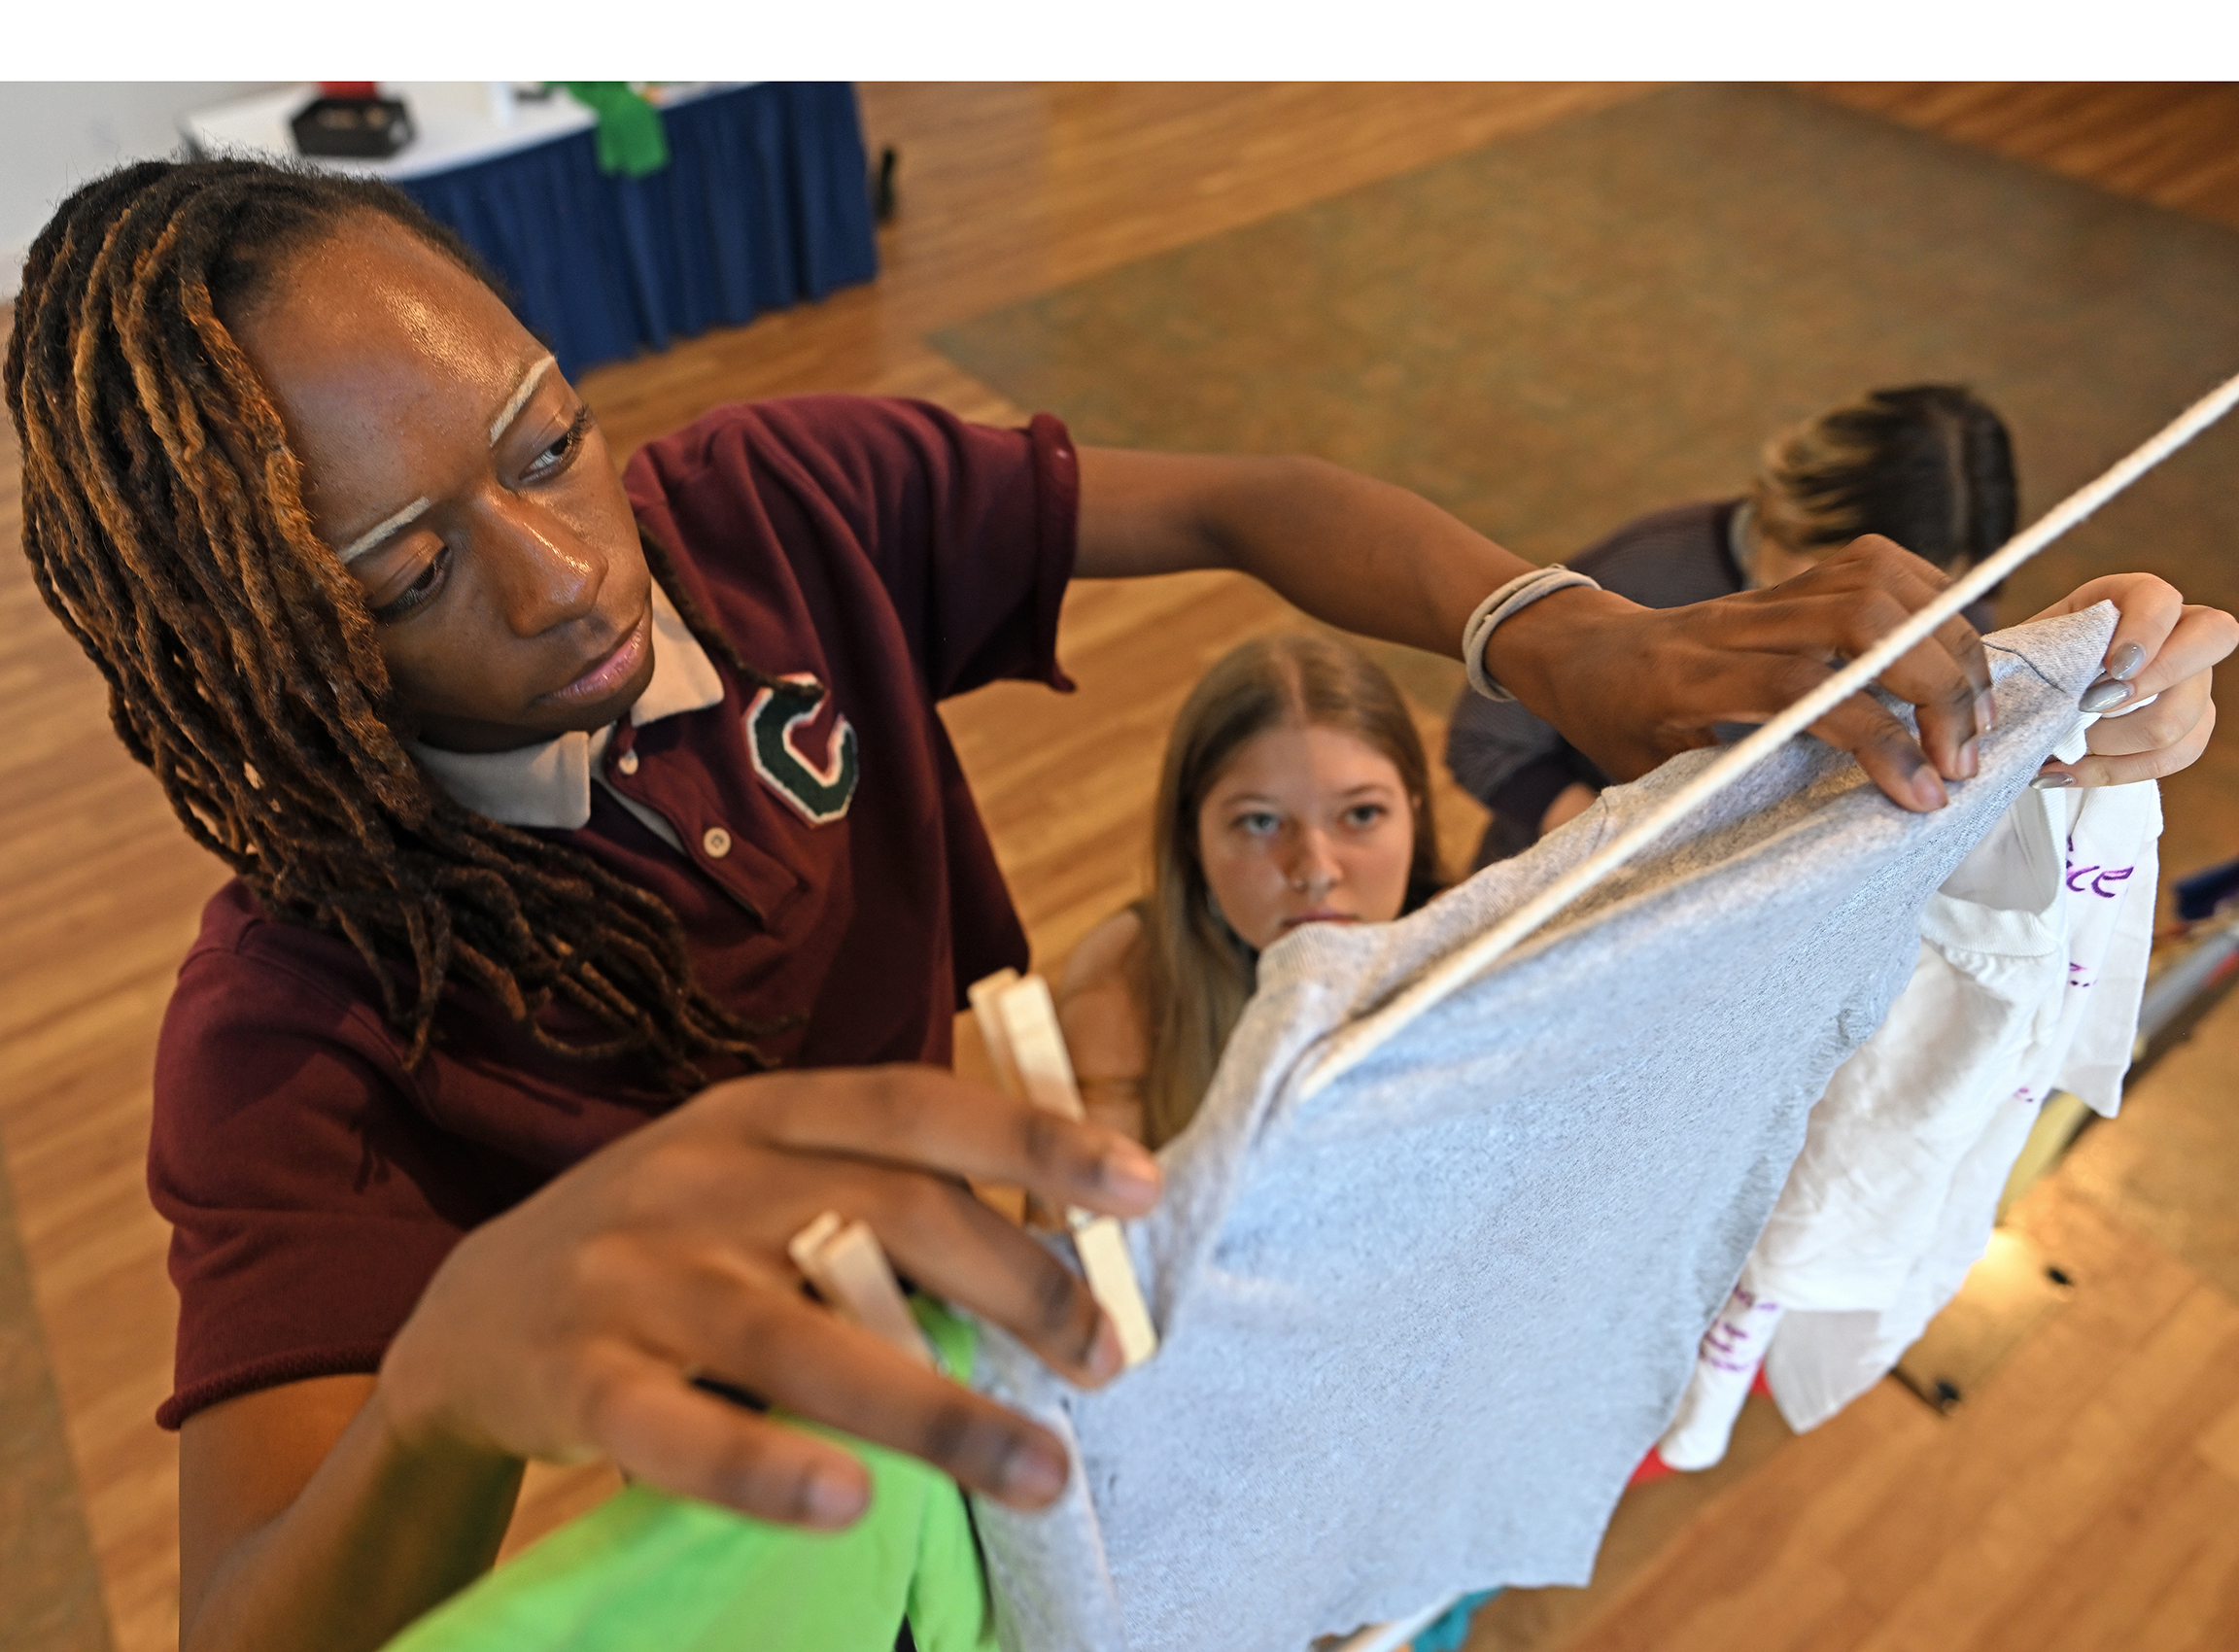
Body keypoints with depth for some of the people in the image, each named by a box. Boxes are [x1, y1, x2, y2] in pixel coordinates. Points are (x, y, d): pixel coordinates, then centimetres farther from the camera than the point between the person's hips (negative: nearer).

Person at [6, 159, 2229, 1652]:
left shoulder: (775, 502, -23)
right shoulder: (299, 1016, -31)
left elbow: (1245, 506, -21)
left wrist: (1588, 649, -40)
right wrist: (459, 1373, -63)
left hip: (1010, 1292, 4)